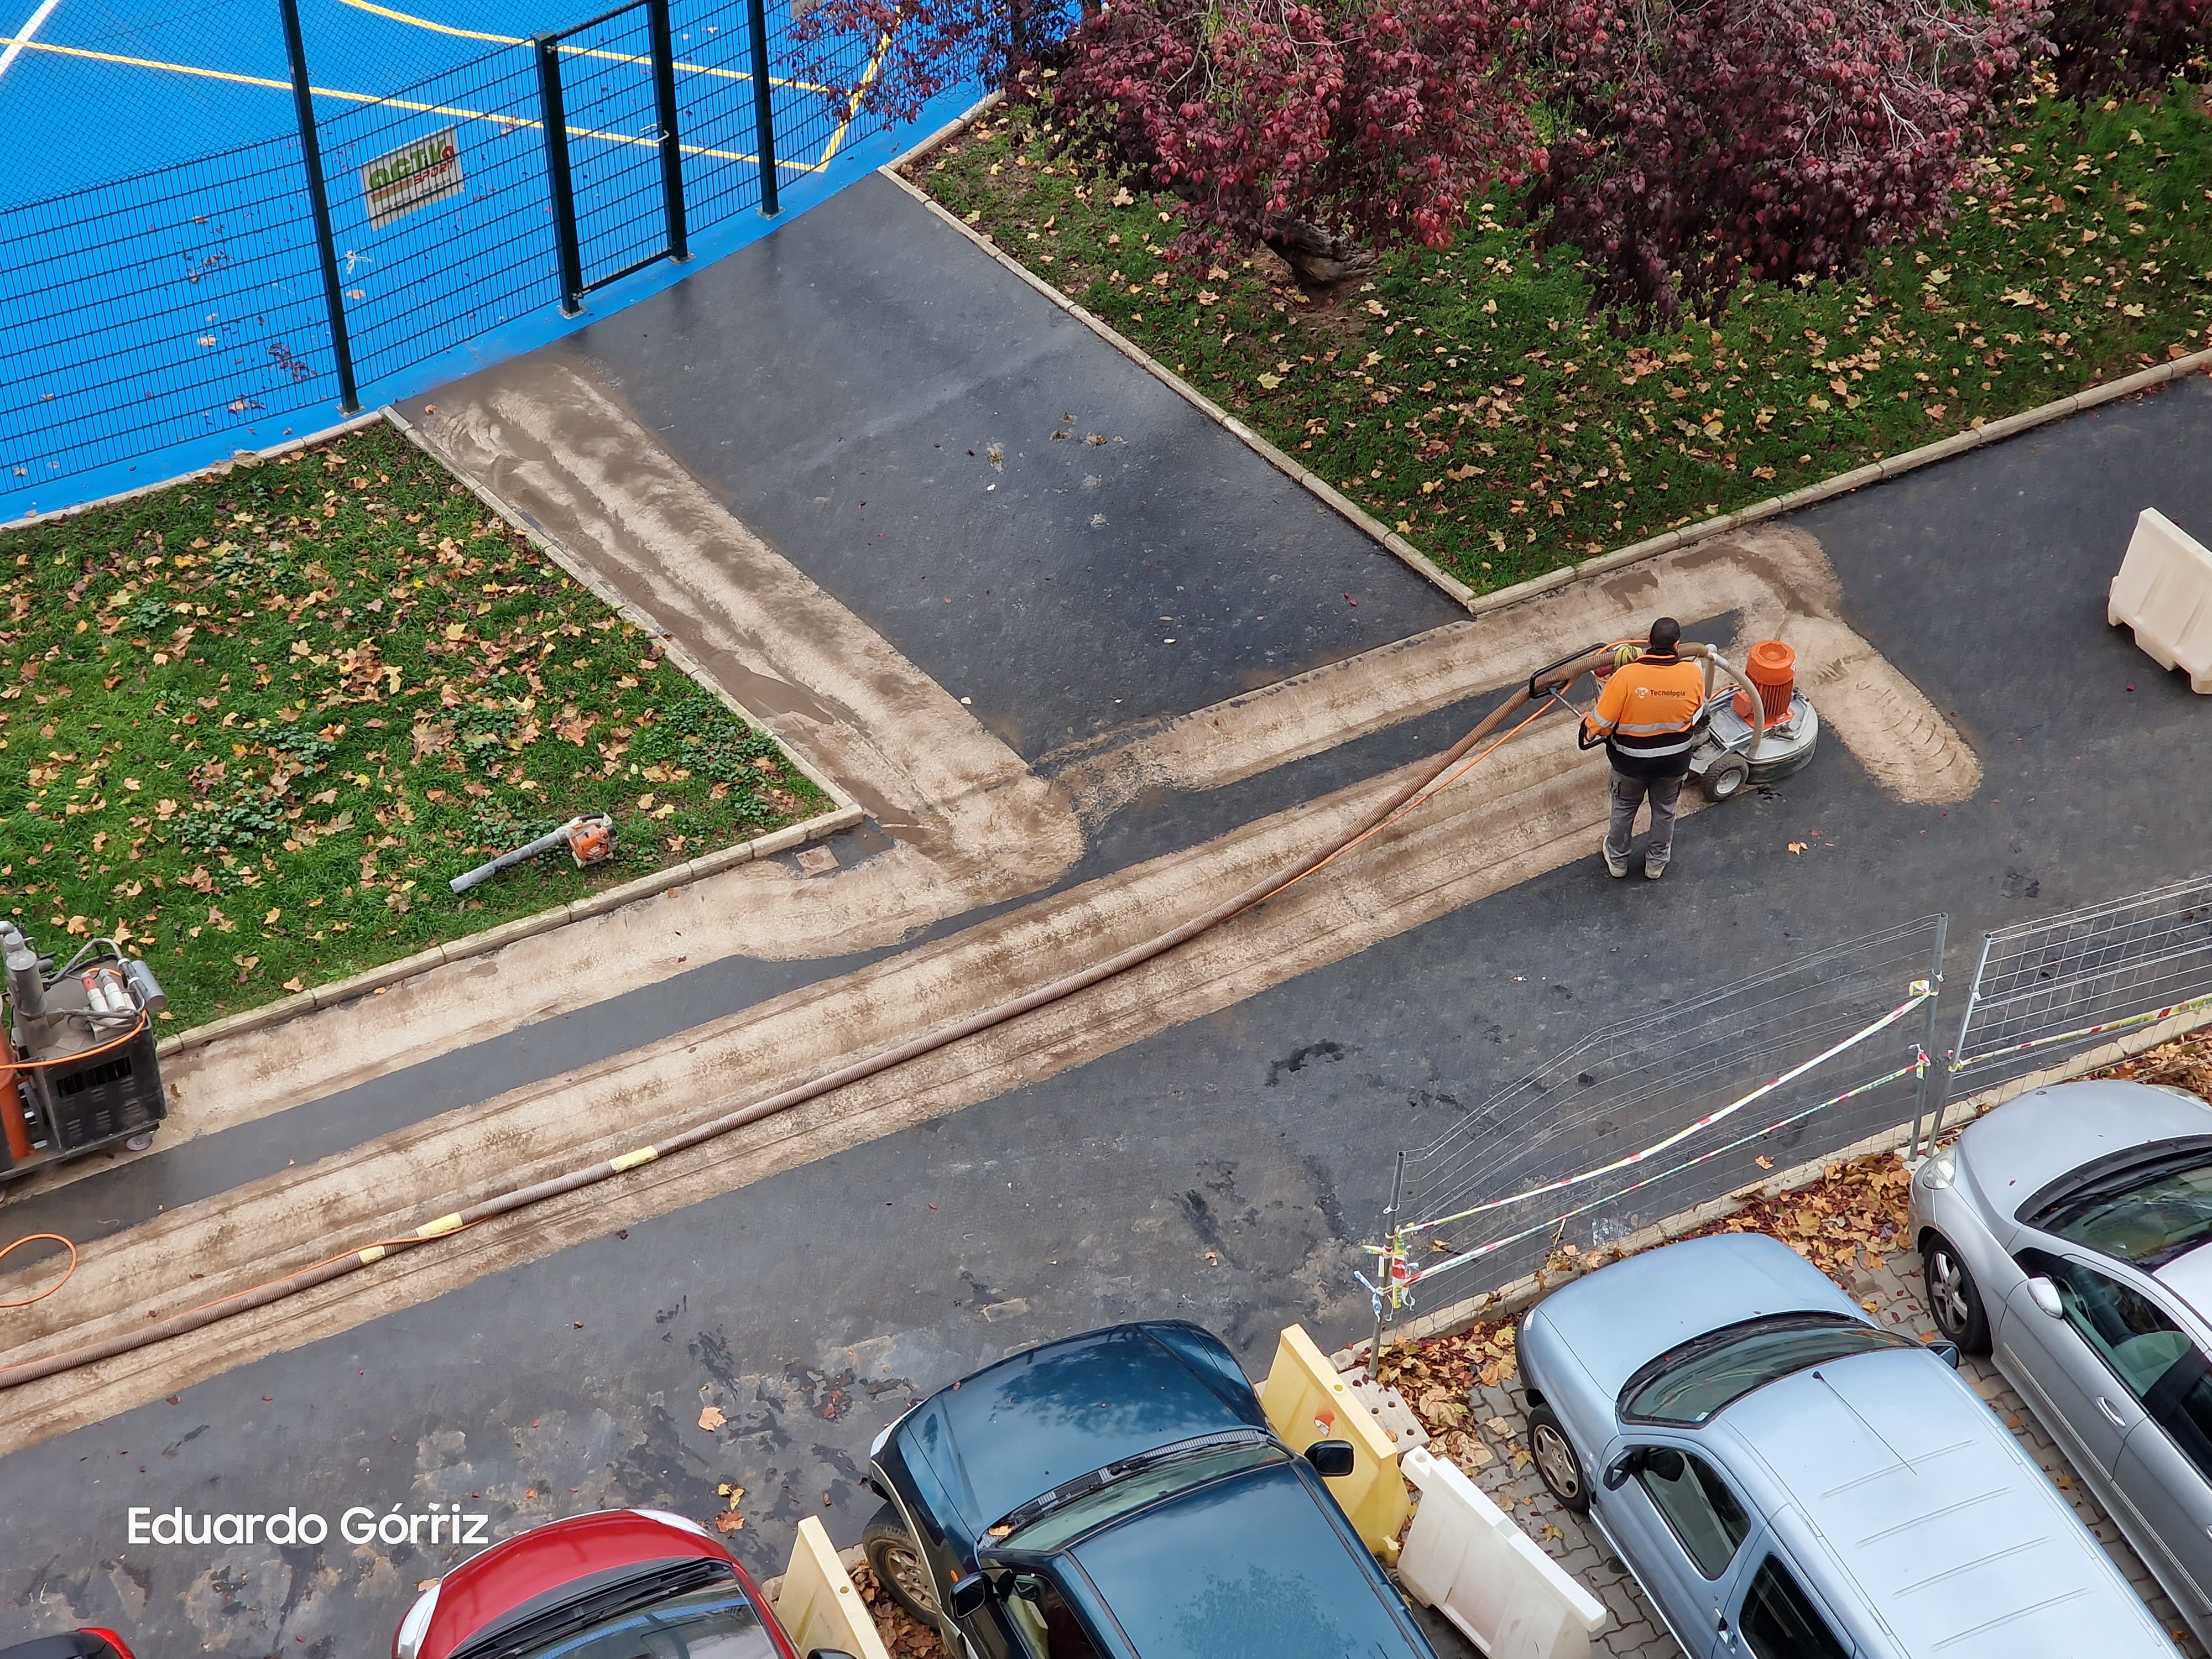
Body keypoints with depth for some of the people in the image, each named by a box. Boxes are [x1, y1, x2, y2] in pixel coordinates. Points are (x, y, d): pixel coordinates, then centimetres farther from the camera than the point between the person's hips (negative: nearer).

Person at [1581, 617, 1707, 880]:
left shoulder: (1626, 675, -31)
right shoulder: (1694, 674, -23)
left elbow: (1602, 723, -22)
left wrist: (1587, 725, 1)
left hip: (1631, 760, -1)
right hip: (1674, 760, 1)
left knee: (1624, 807, 26)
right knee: (1664, 810, 27)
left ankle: (1617, 859, 47)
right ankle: (1657, 862, 47)